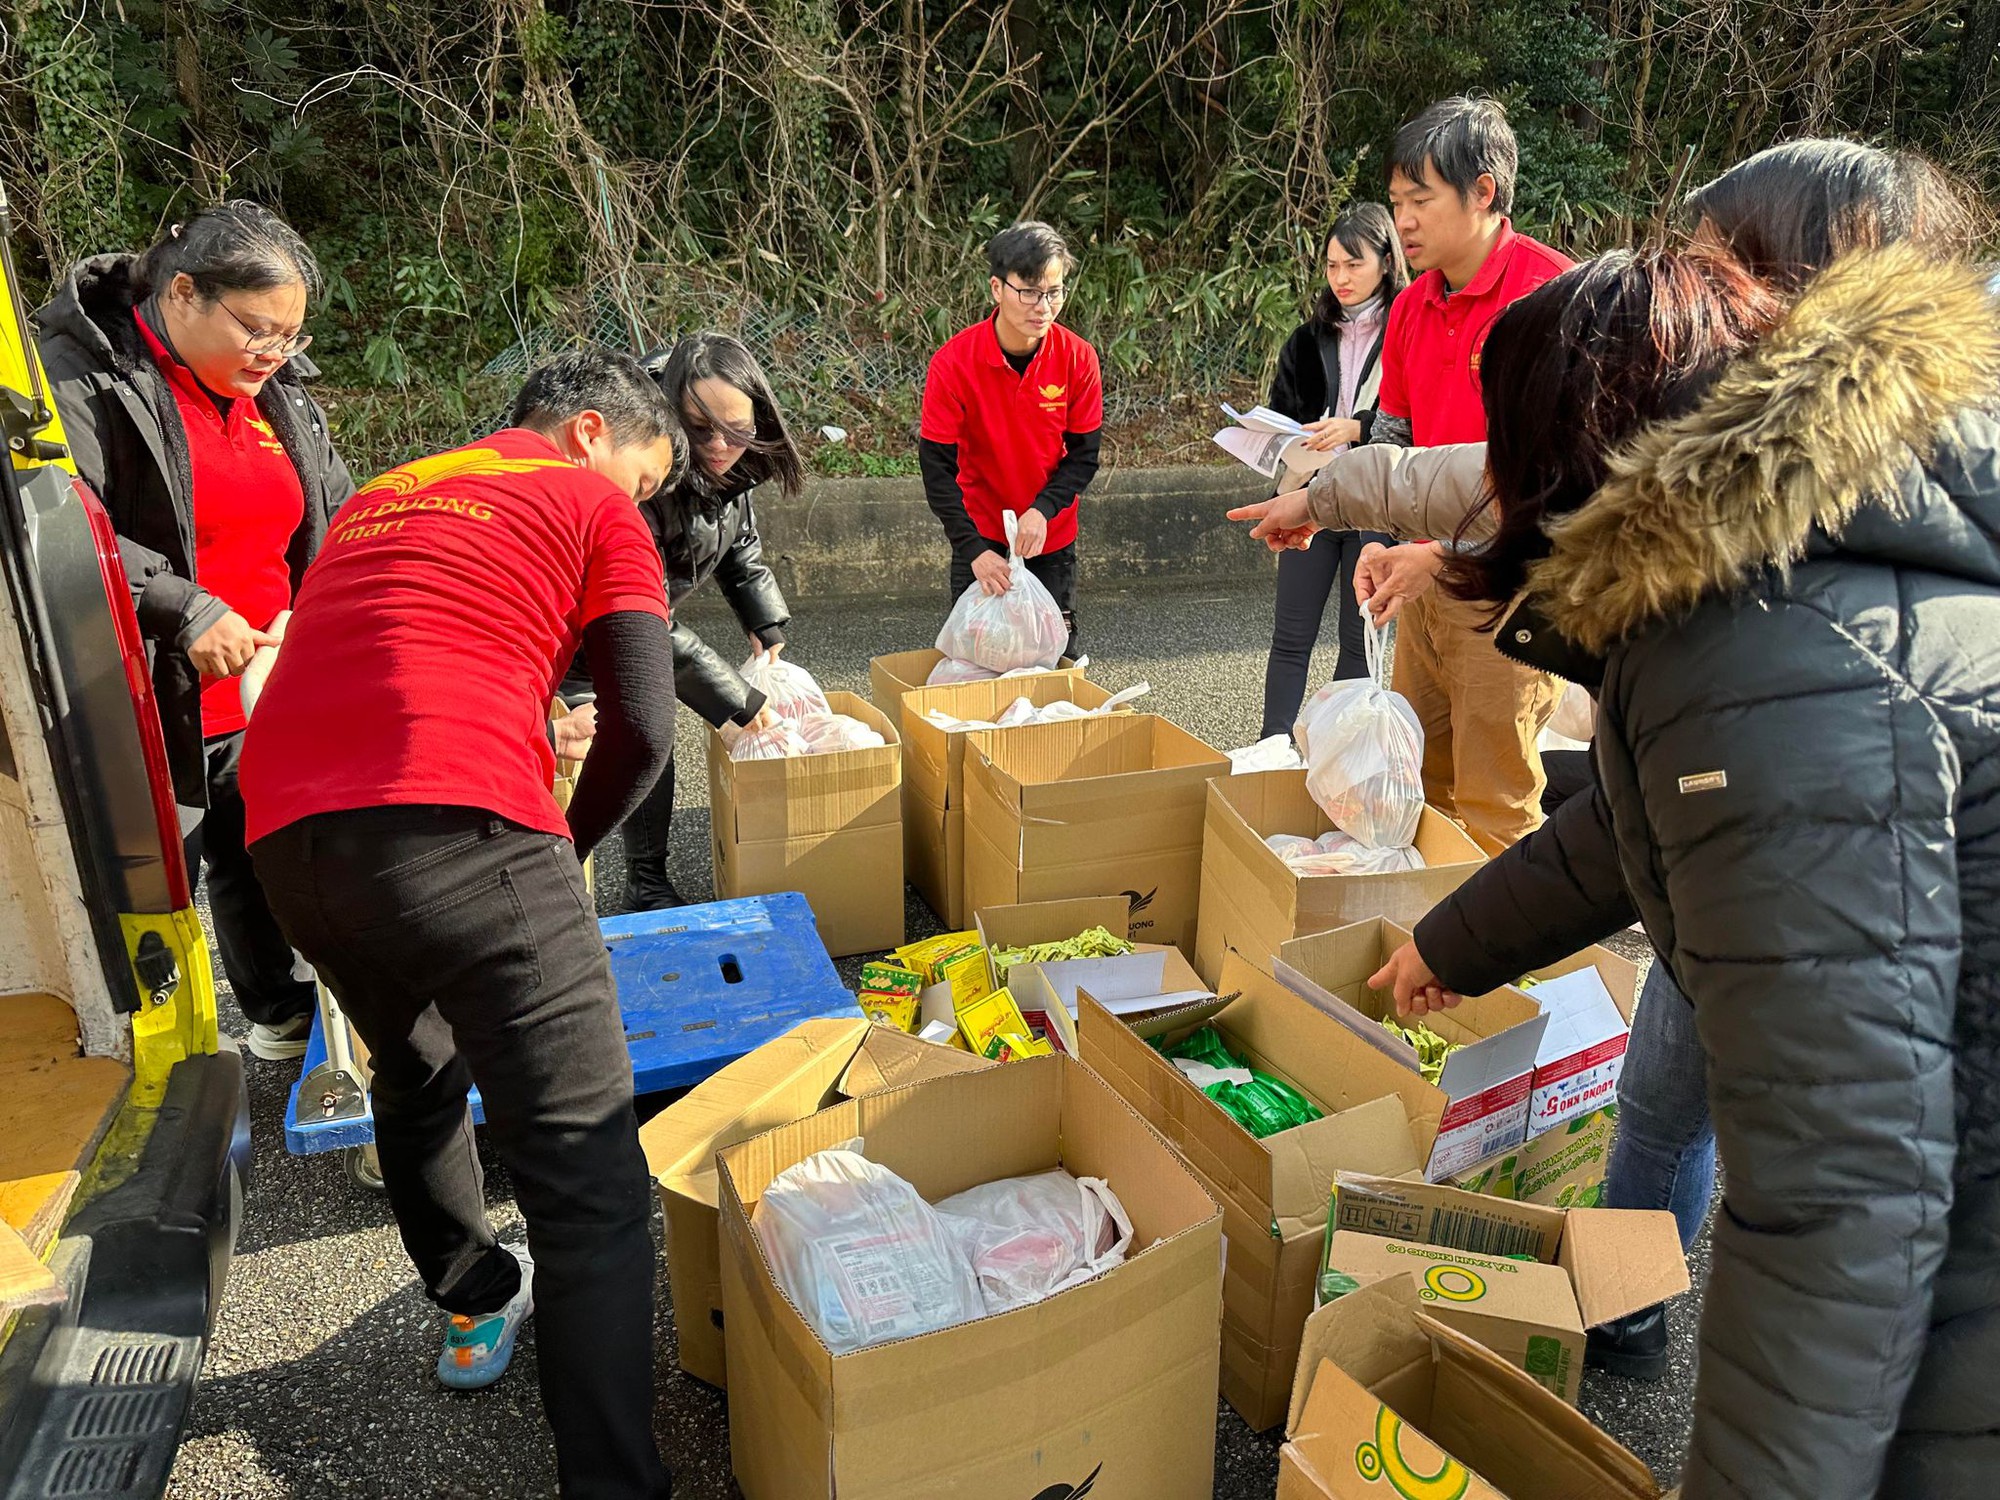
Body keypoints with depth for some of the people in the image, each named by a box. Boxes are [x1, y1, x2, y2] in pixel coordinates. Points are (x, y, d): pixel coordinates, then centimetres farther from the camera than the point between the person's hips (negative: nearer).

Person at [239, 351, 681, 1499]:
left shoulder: (382, 497, 30)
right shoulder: (594, 505, 11)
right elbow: (643, 729, -1)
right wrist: (565, 849, 15)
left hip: (285, 834, 8)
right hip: (456, 826, -7)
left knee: (415, 1077, 31)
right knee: (589, 1177, -3)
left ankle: (477, 1308, 49)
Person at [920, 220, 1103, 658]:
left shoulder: (1077, 358, -12)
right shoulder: (953, 362, -18)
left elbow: (1084, 455, -5)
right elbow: (936, 467, -15)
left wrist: (1043, 510, -22)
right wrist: (973, 549, -23)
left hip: (1052, 536, 2)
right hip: (980, 536, -2)